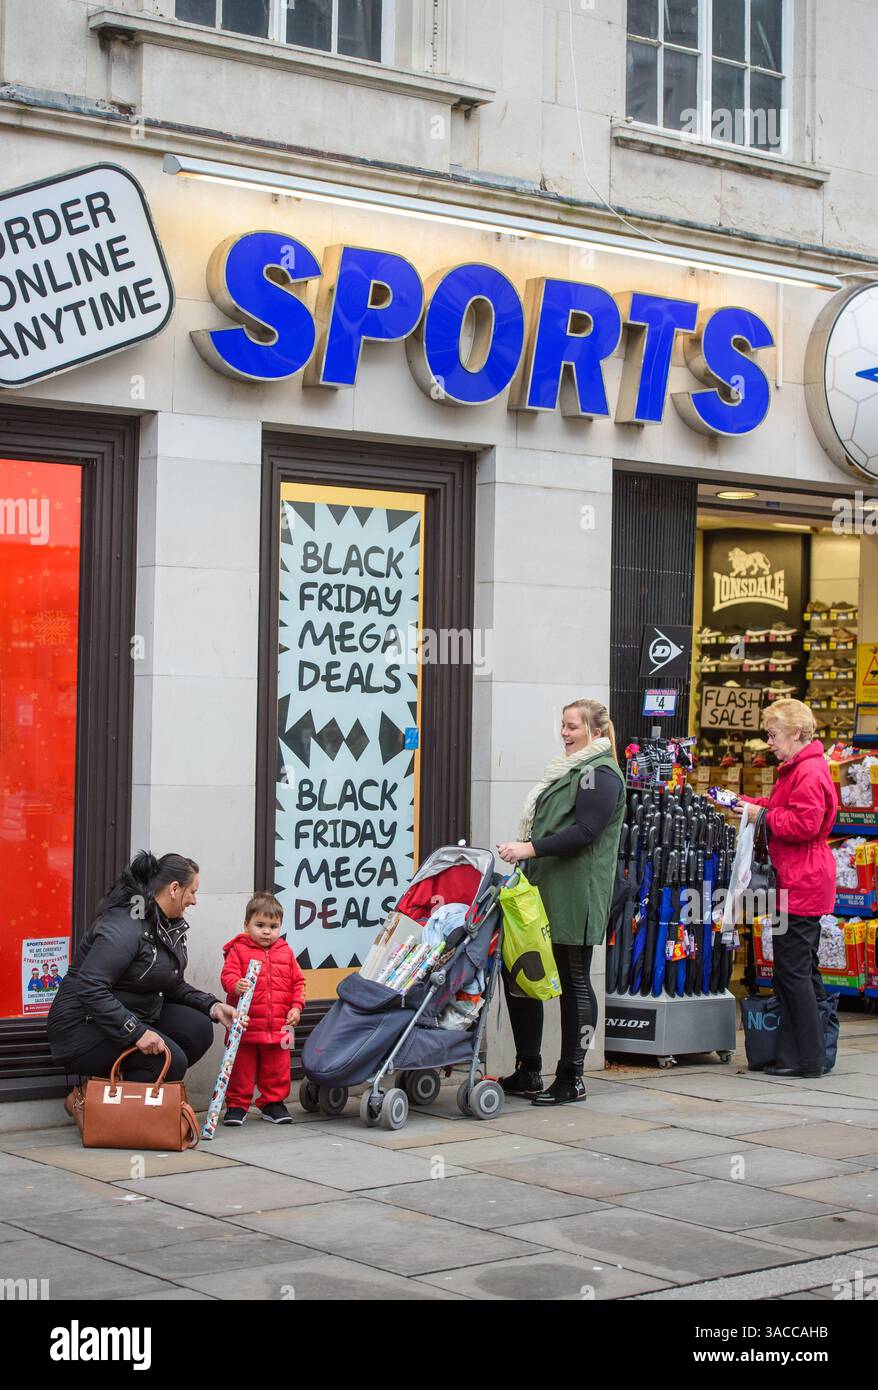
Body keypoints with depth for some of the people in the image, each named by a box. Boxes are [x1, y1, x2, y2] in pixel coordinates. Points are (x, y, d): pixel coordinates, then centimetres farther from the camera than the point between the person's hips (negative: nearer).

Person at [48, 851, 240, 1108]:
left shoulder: (171, 926, 8)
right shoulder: (125, 926, -23)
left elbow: (174, 986, 16)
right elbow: (90, 988, -30)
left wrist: (213, 1007, -1)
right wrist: (136, 1031, -33)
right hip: (85, 1026, -10)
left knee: (199, 1028, -8)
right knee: (171, 1060, -23)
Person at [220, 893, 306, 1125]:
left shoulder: (286, 953, 11)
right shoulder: (238, 951, -1)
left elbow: (298, 982, 14)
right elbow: (228, 975, -12)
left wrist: (296, 1007, 2)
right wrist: (236, 985, -34)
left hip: (279, 1027, 3)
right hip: (245, 1026, -3)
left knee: (277, 1070, 11)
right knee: (241, 1069, 4)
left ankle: (273, 1103, 25)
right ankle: (237, 1105, 15)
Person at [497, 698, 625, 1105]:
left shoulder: (601, 775, -9)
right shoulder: (568, 770, 21)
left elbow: (584, 831, -20)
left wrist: (531, 847, -24)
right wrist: (522, 850, 19)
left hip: (575, 896, -10)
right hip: (544, 891, 10)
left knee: (574, 982, -3)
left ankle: (571, 1079, 4)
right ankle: (527, 1073, 18)